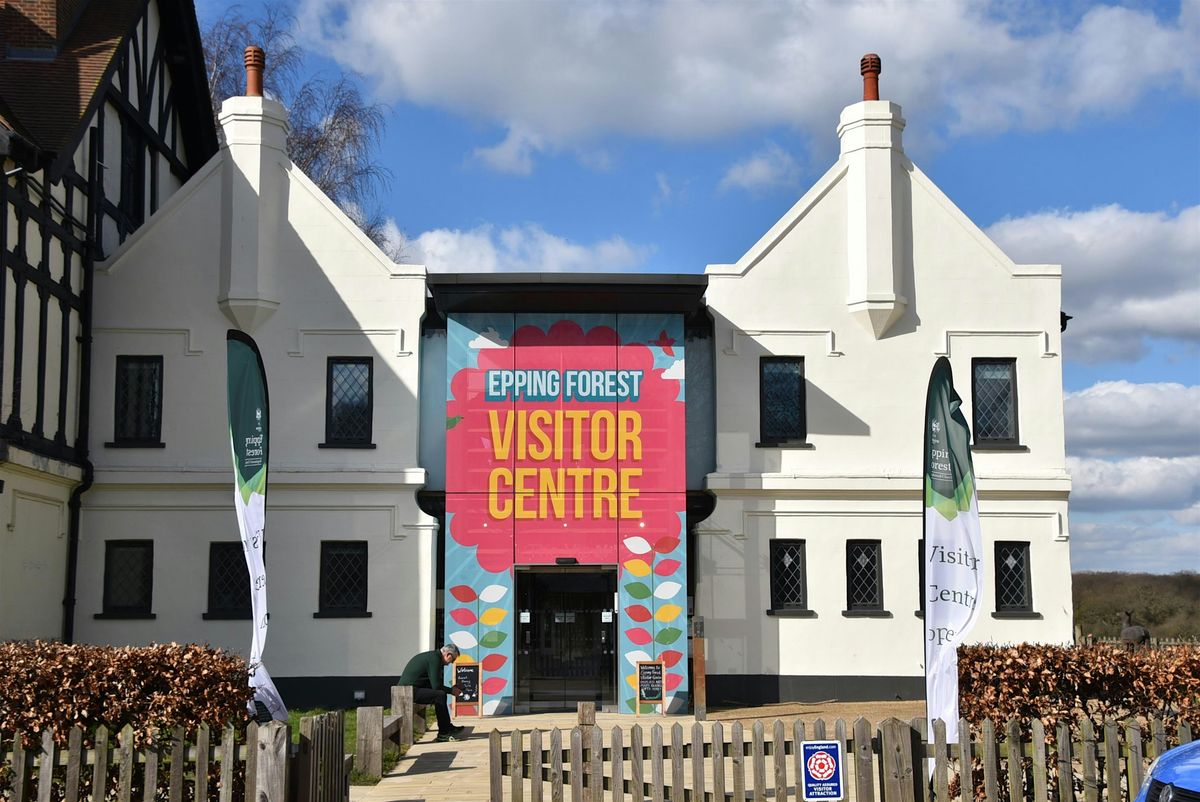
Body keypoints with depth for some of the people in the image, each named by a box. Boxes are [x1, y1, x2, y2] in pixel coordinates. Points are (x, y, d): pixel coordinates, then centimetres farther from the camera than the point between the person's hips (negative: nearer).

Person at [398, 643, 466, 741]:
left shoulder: (431, 656, 18)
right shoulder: (434, 659, -13)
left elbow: (432, 683, 22)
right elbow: (436, 686, -16)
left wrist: (451, 689, 14)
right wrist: (451, 691, -1)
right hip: (410, 692, -11)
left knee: (440, 695, 15)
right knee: (440, 695, -18)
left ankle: (448, 728, 19)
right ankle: (443, 733, -12)